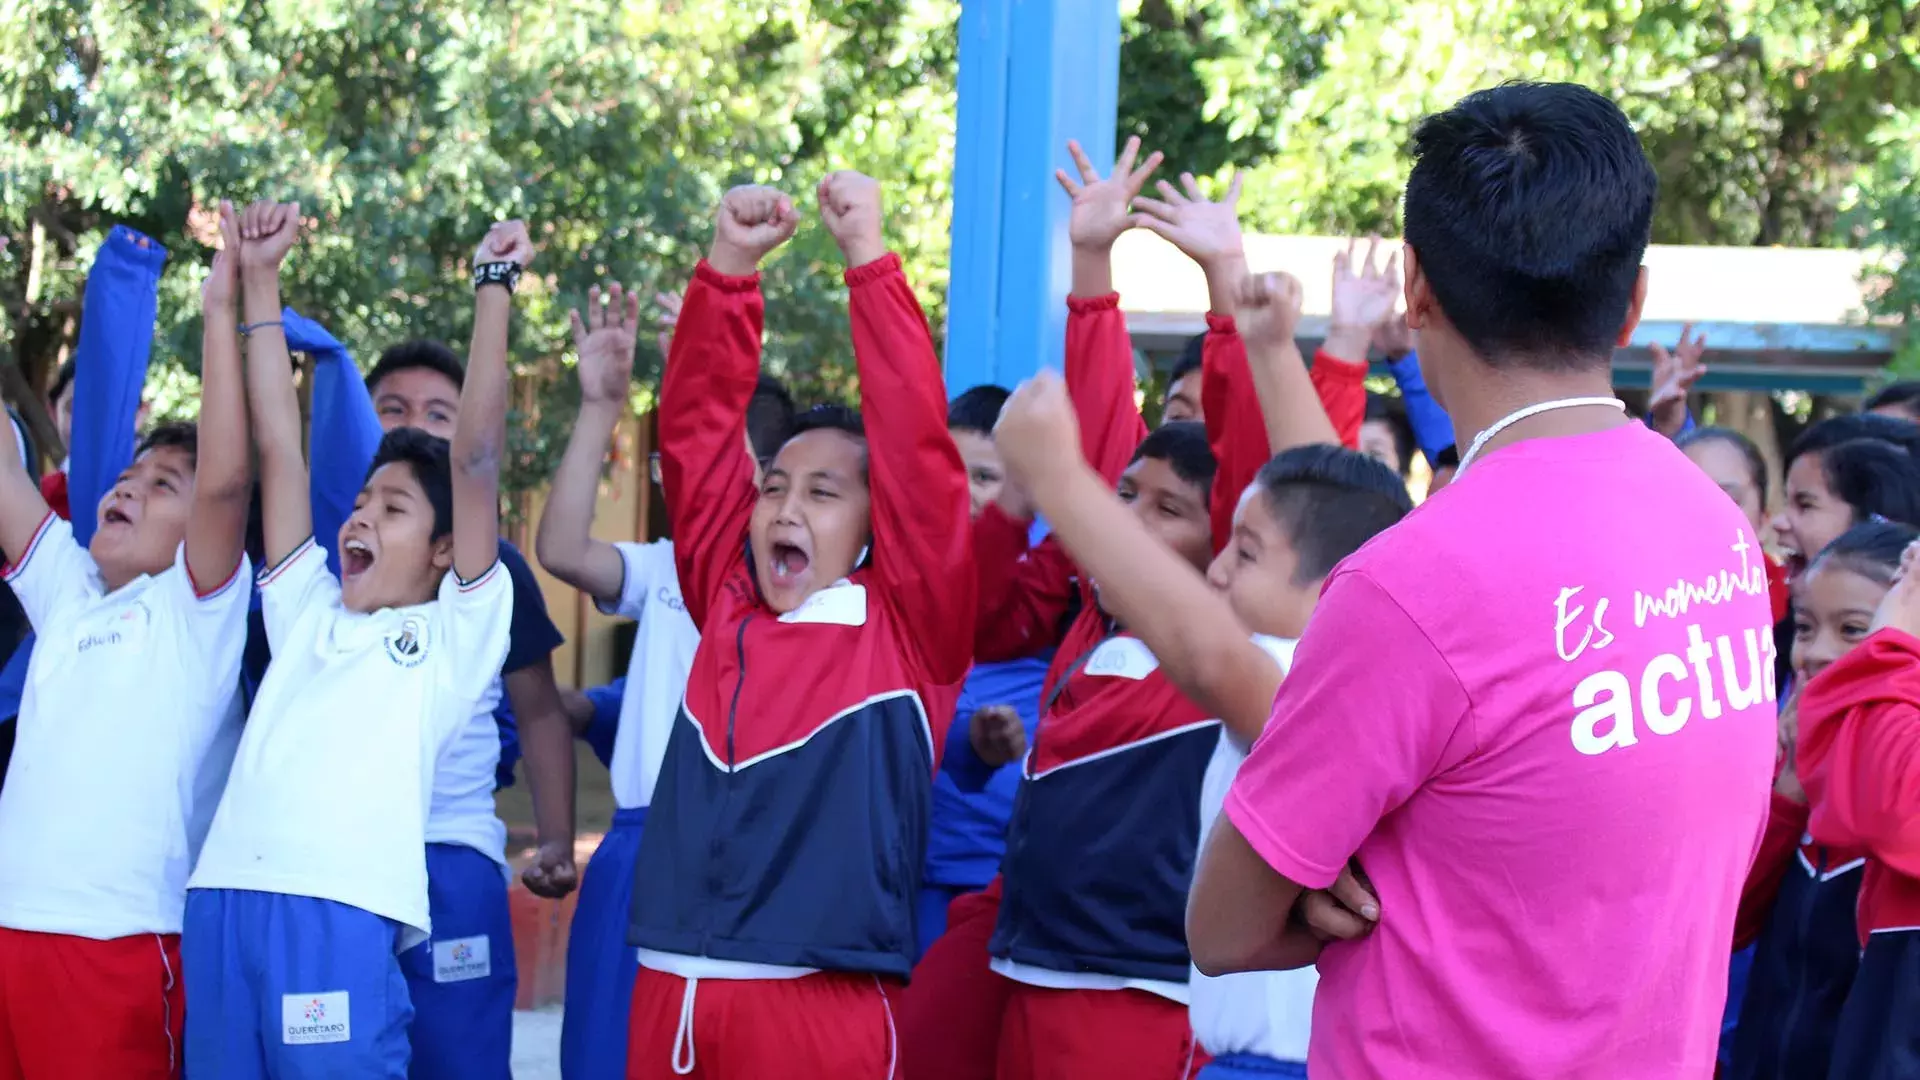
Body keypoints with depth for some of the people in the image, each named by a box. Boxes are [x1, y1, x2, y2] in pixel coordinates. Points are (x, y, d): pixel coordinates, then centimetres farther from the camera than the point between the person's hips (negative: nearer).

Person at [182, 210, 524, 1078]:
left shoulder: (456, 632, 11)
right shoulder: (307, 613, 23)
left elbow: (476, 456, 4)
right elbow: (278, 444, 23)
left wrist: (493, 289, 3)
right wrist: (259, 280, 22)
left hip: (342, 916, -5)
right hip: (224, 903, 5)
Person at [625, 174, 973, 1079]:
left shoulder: (910, 628, 2)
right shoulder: (725, 602, 13)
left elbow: (918, 450, -4)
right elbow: (697, 430, 13)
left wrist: (867, 257, -4)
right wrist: (730, 266, 4)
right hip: (668, 1001, 4)